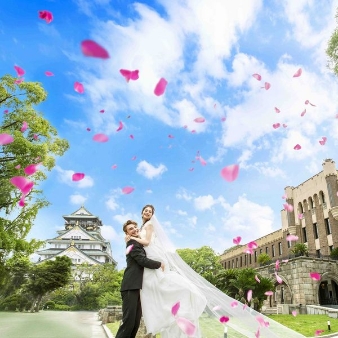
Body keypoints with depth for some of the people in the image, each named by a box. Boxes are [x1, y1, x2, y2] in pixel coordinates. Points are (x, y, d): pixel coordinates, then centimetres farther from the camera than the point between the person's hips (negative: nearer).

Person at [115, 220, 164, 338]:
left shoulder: (137, 243, 23)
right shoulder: (133, 244, -8)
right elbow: (143, 260, -18)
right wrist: (160, 264, -7)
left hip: (135, 286, 10)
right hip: (131, 287, -10)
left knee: (136, 321, 9)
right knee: (129, 320, -11)